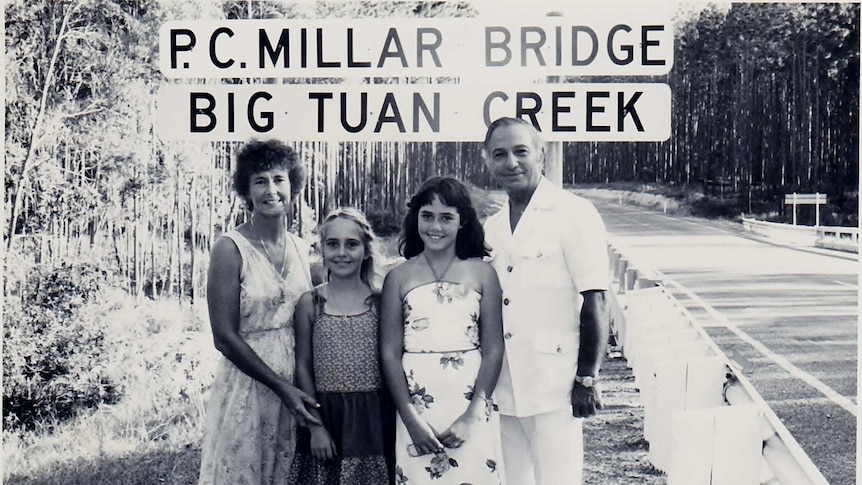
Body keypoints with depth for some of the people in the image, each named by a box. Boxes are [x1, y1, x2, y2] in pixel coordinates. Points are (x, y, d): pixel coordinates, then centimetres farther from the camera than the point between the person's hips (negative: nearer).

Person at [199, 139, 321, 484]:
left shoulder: (301, 248, 8)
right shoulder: (231, 249, -9)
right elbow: (225, 337, -13)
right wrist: (282, 387, -15)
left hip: (296, 384, 5)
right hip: (247, 384, -5)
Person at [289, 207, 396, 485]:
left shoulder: (380, 301, 1)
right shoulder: (310, 303, 1)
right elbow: (302, 367, 1)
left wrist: (398, 419, -2)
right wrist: (315, 425, -5)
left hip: (374, 419, 0)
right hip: (325, 417, 0)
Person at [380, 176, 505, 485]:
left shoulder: (482, 274, 3)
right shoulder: (399, 277, 5)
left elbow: (493, 350, 1)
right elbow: (389, 353, 2)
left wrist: (471, 417, -8)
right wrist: (411, 419, -7)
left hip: (472, 406, 0)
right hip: (417, 409, 0)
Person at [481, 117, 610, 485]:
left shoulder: (573, 214, -6)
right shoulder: (491, 228, 13)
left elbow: (595, 303, -9)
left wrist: (586, 379, -13)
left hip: (554, 387, -6)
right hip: (505, 391, 6)